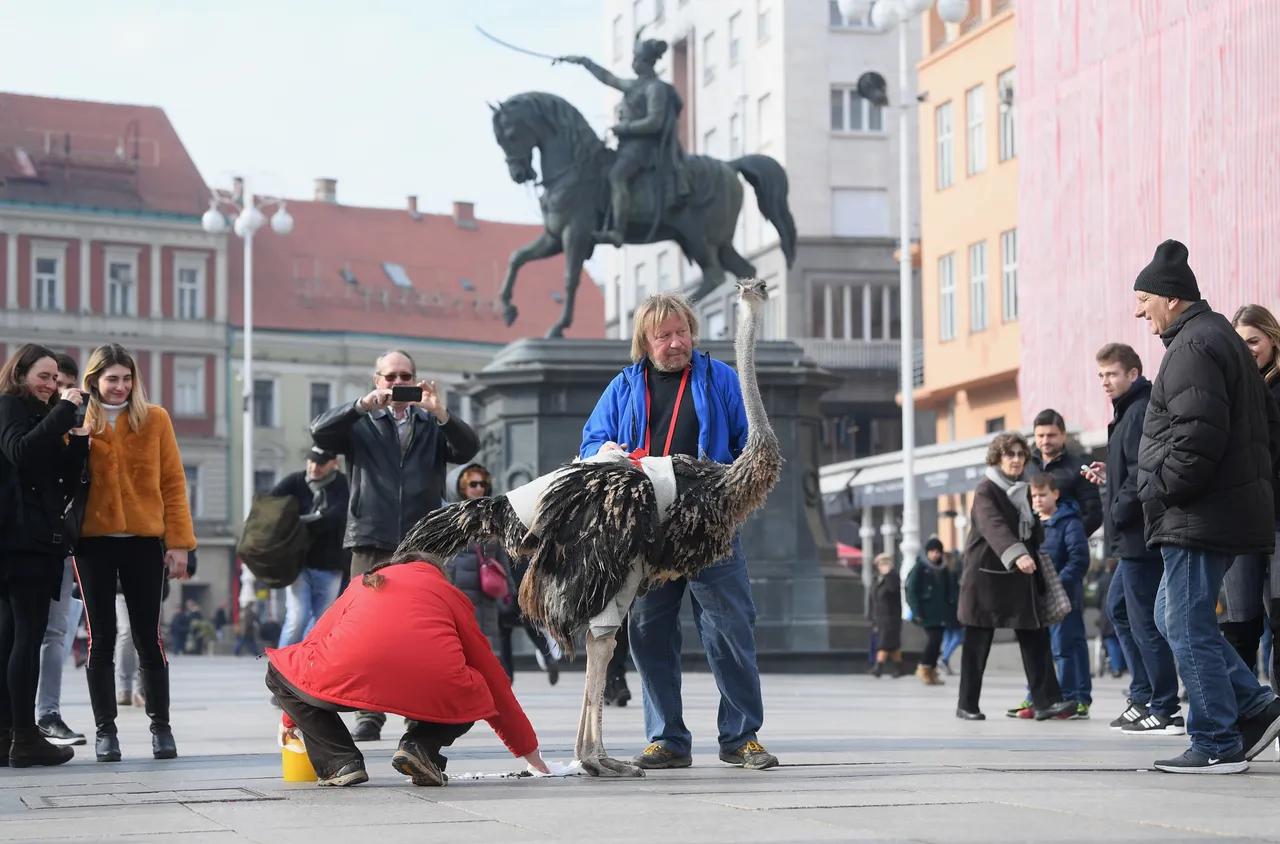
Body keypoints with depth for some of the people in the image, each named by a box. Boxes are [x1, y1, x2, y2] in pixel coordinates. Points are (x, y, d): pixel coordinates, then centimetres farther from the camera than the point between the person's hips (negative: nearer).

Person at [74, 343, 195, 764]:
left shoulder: (154, 419, 4)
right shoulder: (78, 422, 5)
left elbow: (173, 482, 2)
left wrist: (178, 541, -3)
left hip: (144, 540, 0)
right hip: (93, 541, 0)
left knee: (148, 635, 2)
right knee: (101, 637, 4)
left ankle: (161, 727, 11)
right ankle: (105, 730, 9)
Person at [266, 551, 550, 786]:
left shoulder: (362, 584, 35)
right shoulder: (446, 590, 31)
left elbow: (313, 643, 42)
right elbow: (492, 675, 34)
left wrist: (291, 718, 58)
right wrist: (528, 749, 42)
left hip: (347, 679, 0)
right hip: (435, 691, 0)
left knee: (279, 672, 27)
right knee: (474, 698, 33)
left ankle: (339, 762, 9)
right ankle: (422, 747, 3)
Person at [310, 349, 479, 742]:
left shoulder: (432, 426, 16)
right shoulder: (362, 425, 13)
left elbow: (468, 448, 0)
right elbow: (320, 433, -3)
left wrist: (441, 414, -18)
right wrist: (361, 406, -17)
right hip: (372, 543, -1)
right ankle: (369, 716, -1)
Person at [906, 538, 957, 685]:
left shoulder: (943, 569, 13)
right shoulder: (919, 568, -2)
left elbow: (950, 591, 15)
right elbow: (912, 591, -5)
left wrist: (951, 610, 7)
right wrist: (916, 612, -12)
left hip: (941, 612, 5)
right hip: (927, 612, -5)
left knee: (936, 641, 3)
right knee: (934, 639, -16)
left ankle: (931, 671, 11)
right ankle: (923, 668, -2)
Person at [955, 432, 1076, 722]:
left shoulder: (1024, 492, 14)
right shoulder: (986, 490, -9)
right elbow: (994, 526, -27)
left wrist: (1041, 578, 9)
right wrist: (1016, 555, -43)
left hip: (1020, 578, 6)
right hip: (987, 575, -6)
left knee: (1035, 638, -4)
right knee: (978, 643, 0)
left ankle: (1045, 701, -8)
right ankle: (967, 705, 9)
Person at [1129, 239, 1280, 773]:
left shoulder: (1192, 348, -14)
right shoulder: (1221, 338, 19)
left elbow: (1198, 436, -24)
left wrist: (1158, 492, -15)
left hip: (1199, 518, -11)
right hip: (1237, 505, 11)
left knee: (1188, 626, -5)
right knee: (1174, 617, 16)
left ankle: (1217, 745, -1)